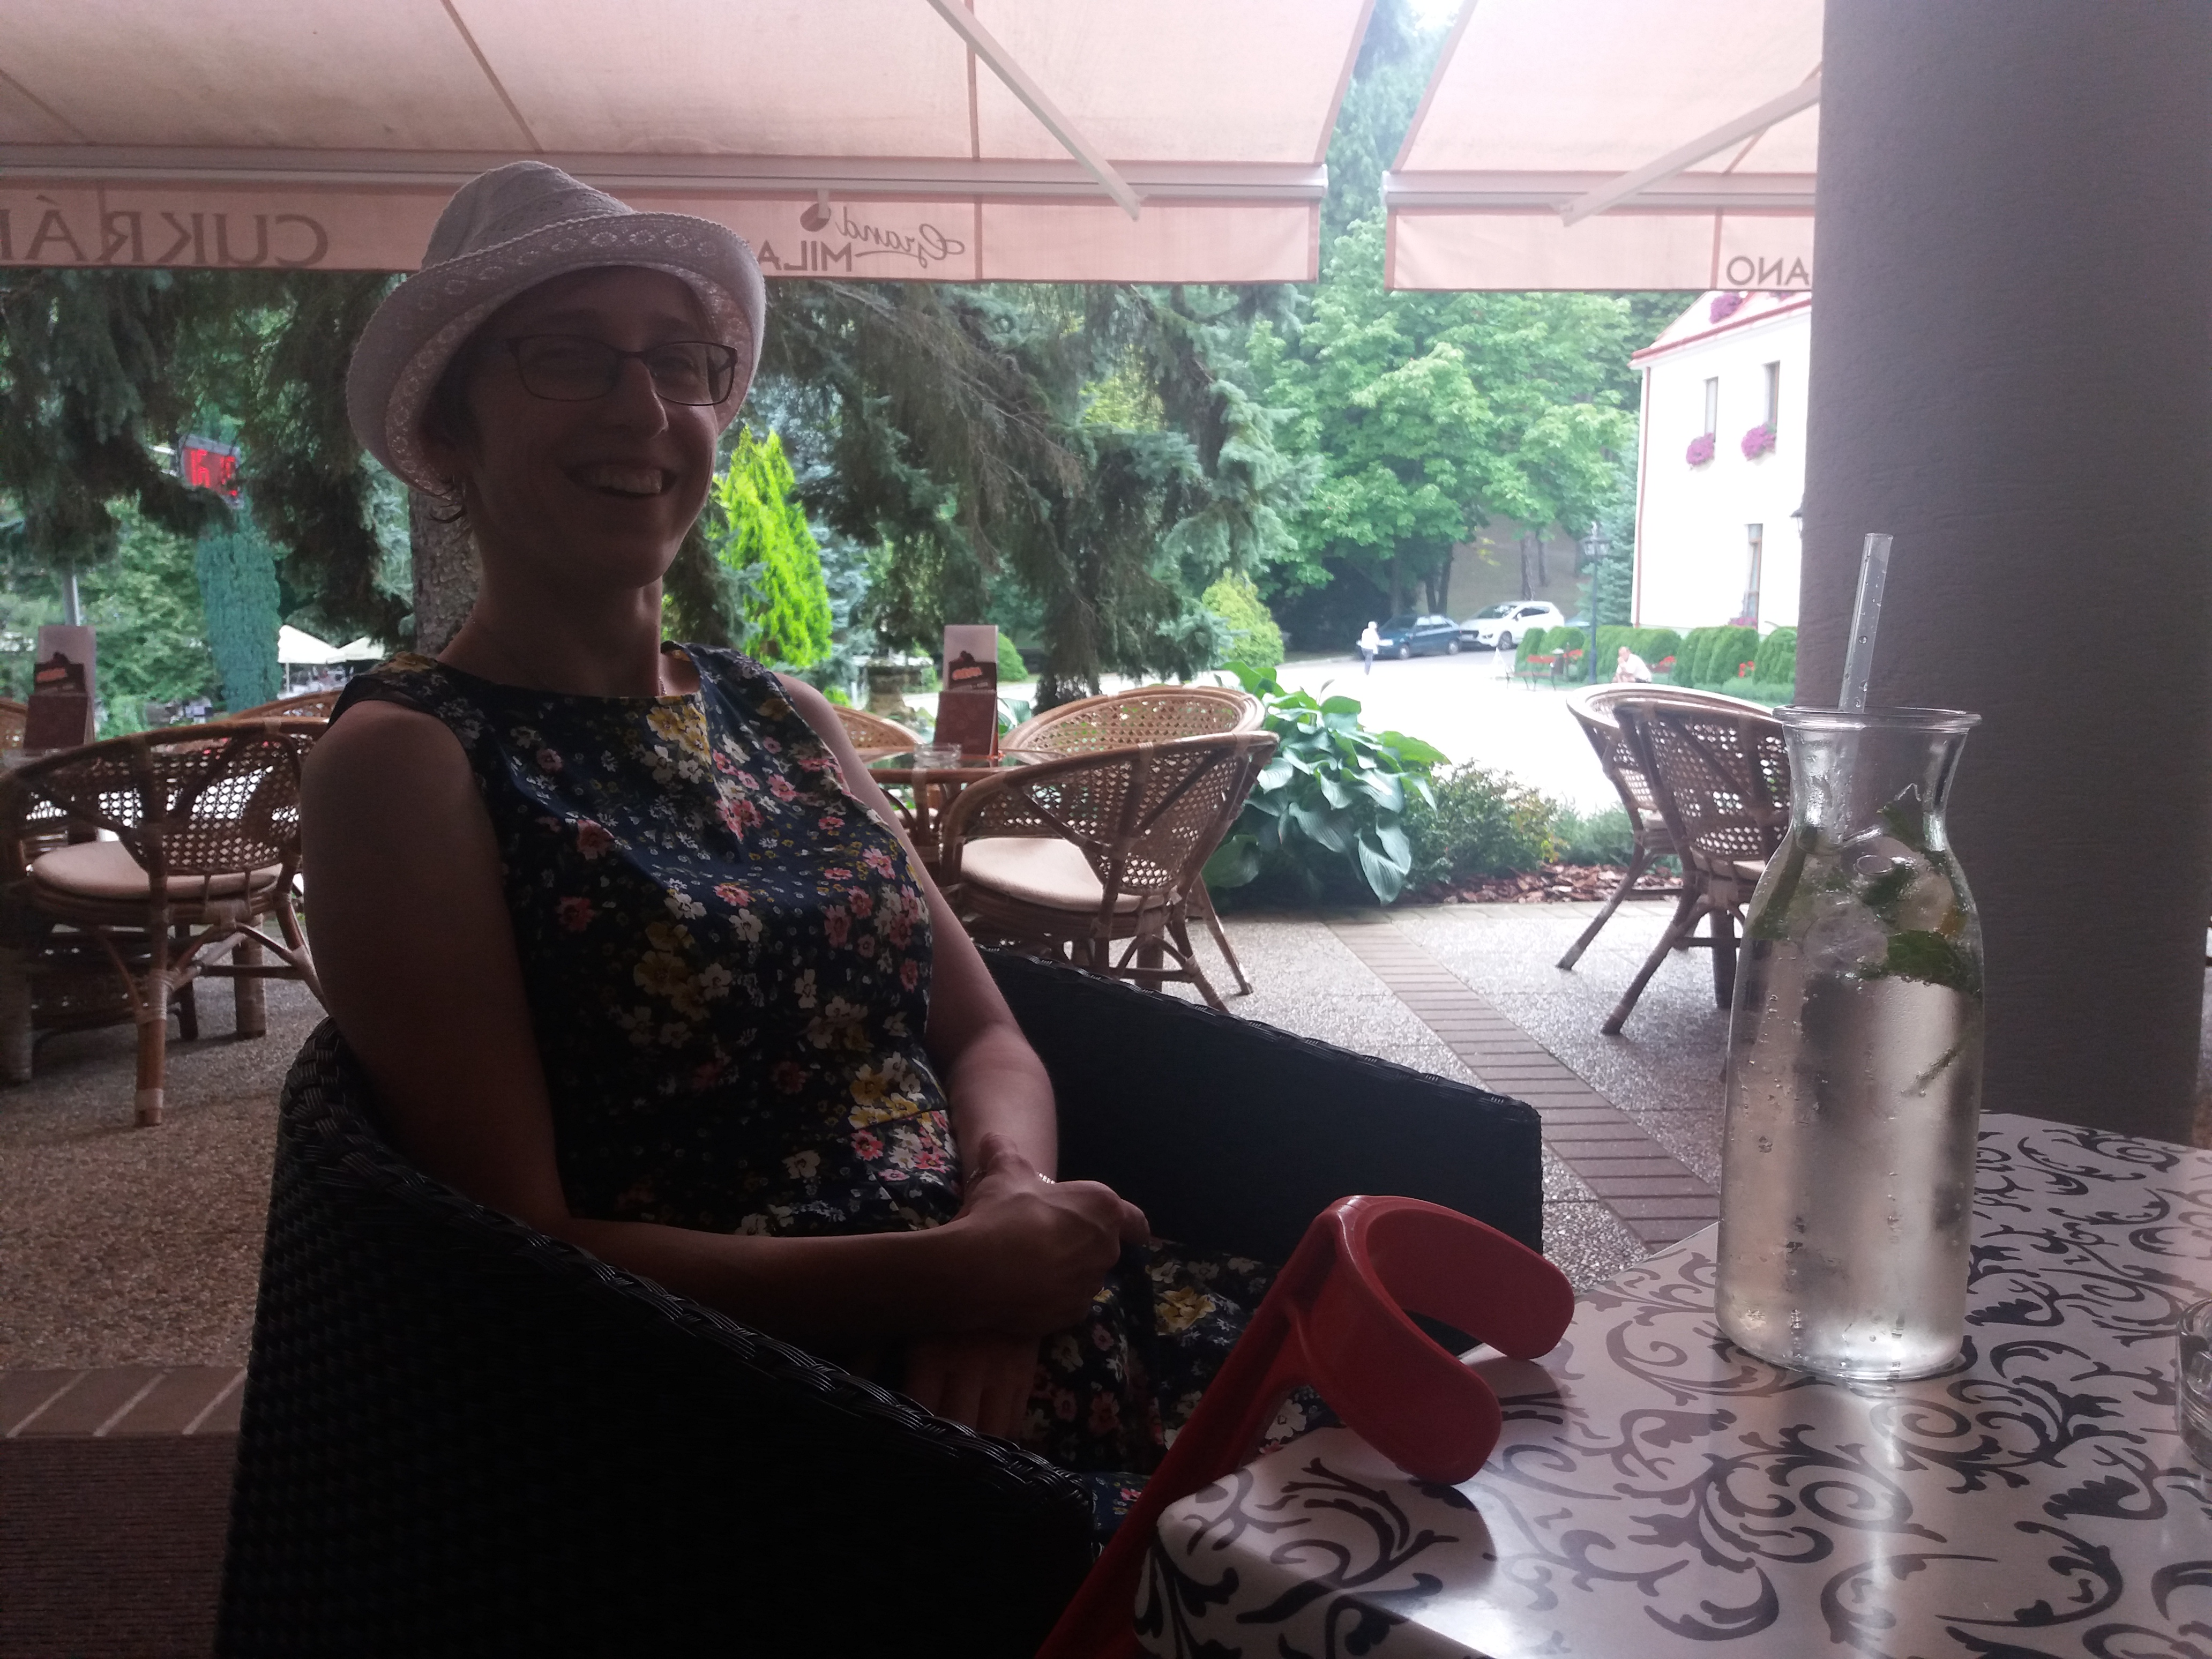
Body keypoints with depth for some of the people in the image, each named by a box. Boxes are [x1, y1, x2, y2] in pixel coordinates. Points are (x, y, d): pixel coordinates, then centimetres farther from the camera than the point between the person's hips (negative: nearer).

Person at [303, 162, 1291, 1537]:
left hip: (1003, 1317, 6)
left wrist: (1008, 1205, -11)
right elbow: (518, 1249, -10)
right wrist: (943, 1271, -17)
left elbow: (986, 1039, 12)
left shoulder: (790, 722, 13)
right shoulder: (407, 762, -4)